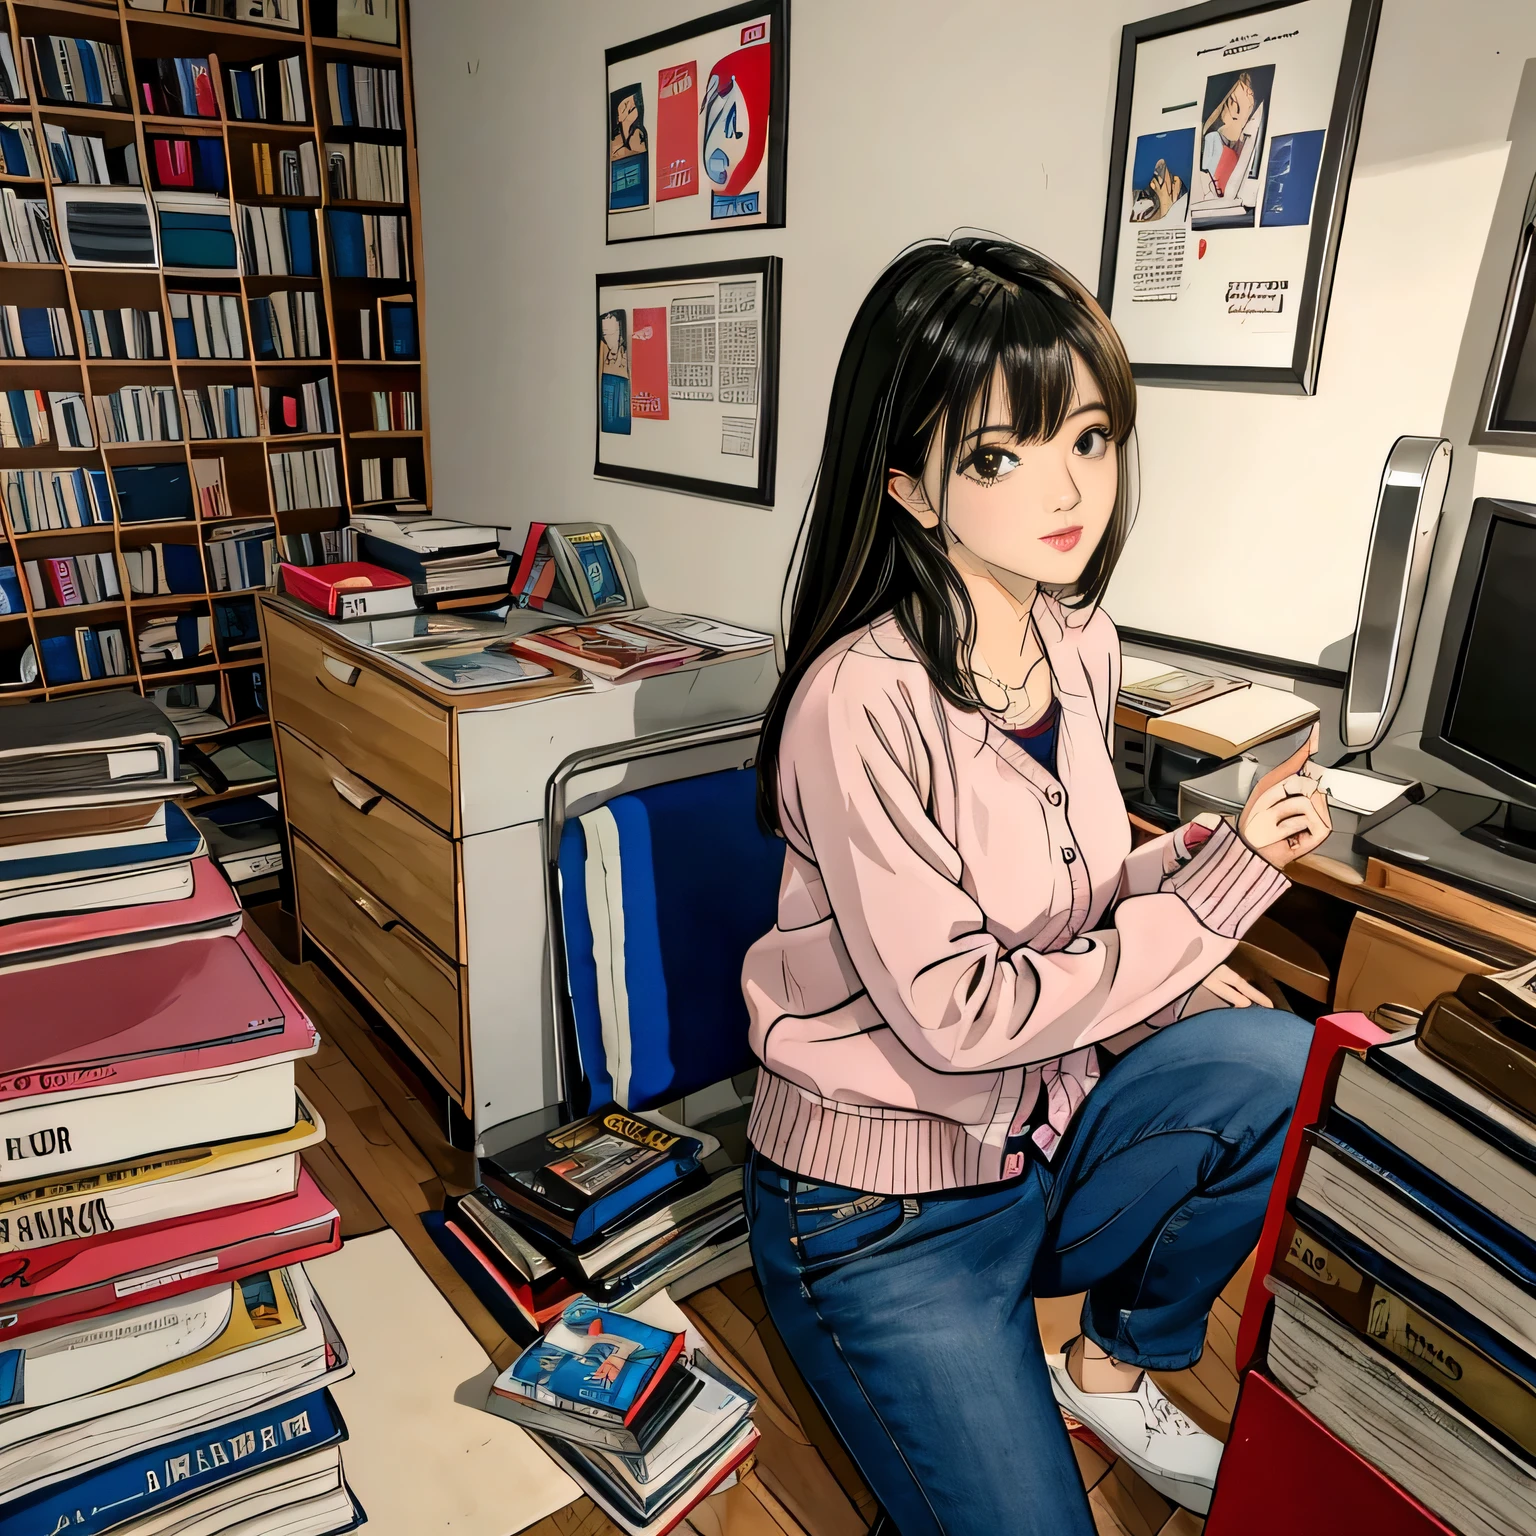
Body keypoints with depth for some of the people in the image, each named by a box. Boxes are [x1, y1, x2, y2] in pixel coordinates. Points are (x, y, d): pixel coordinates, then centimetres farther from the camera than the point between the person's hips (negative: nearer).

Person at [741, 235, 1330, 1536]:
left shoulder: (1078, 638, -3)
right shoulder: (862, 700, -26)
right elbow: (955, 1014, -24)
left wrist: (1202, 864, -11)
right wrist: (1216, 888, -17)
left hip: (1038, 1135, 6)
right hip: (882, 1213, -6)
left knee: (1289, 1069, -17)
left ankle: (1115, 1363, 11)